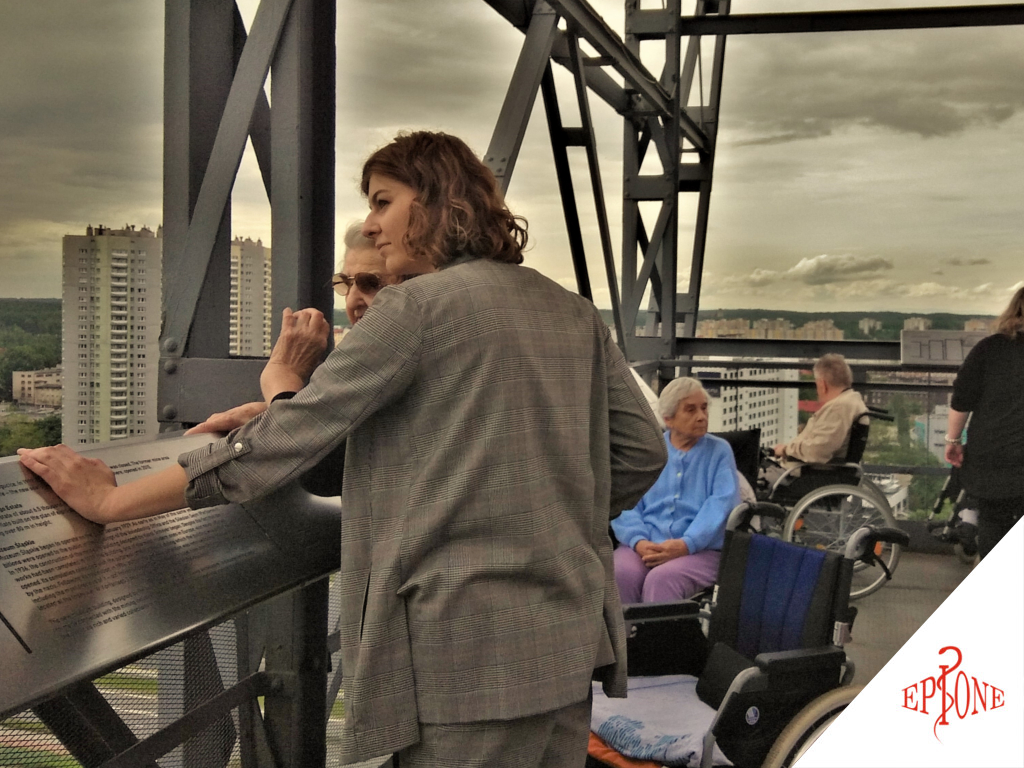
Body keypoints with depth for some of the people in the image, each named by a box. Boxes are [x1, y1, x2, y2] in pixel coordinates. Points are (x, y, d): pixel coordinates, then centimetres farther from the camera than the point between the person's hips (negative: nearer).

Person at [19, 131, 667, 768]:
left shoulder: (418, 306, -9)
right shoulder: (576, 315, 12)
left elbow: (287, 437, -13)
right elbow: (642, 453, 12)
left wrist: (111, 500, -7)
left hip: (473, 646, -8)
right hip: (572, 637, 8)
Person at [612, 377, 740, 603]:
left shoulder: (719, 451, 12)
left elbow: (721, 505, -3)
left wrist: (685, 544, -19)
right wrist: (639, 541, -16)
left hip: (699, 549, -2)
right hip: (644, 546, 2)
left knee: (662, 578, -34)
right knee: (619, 574, -31)